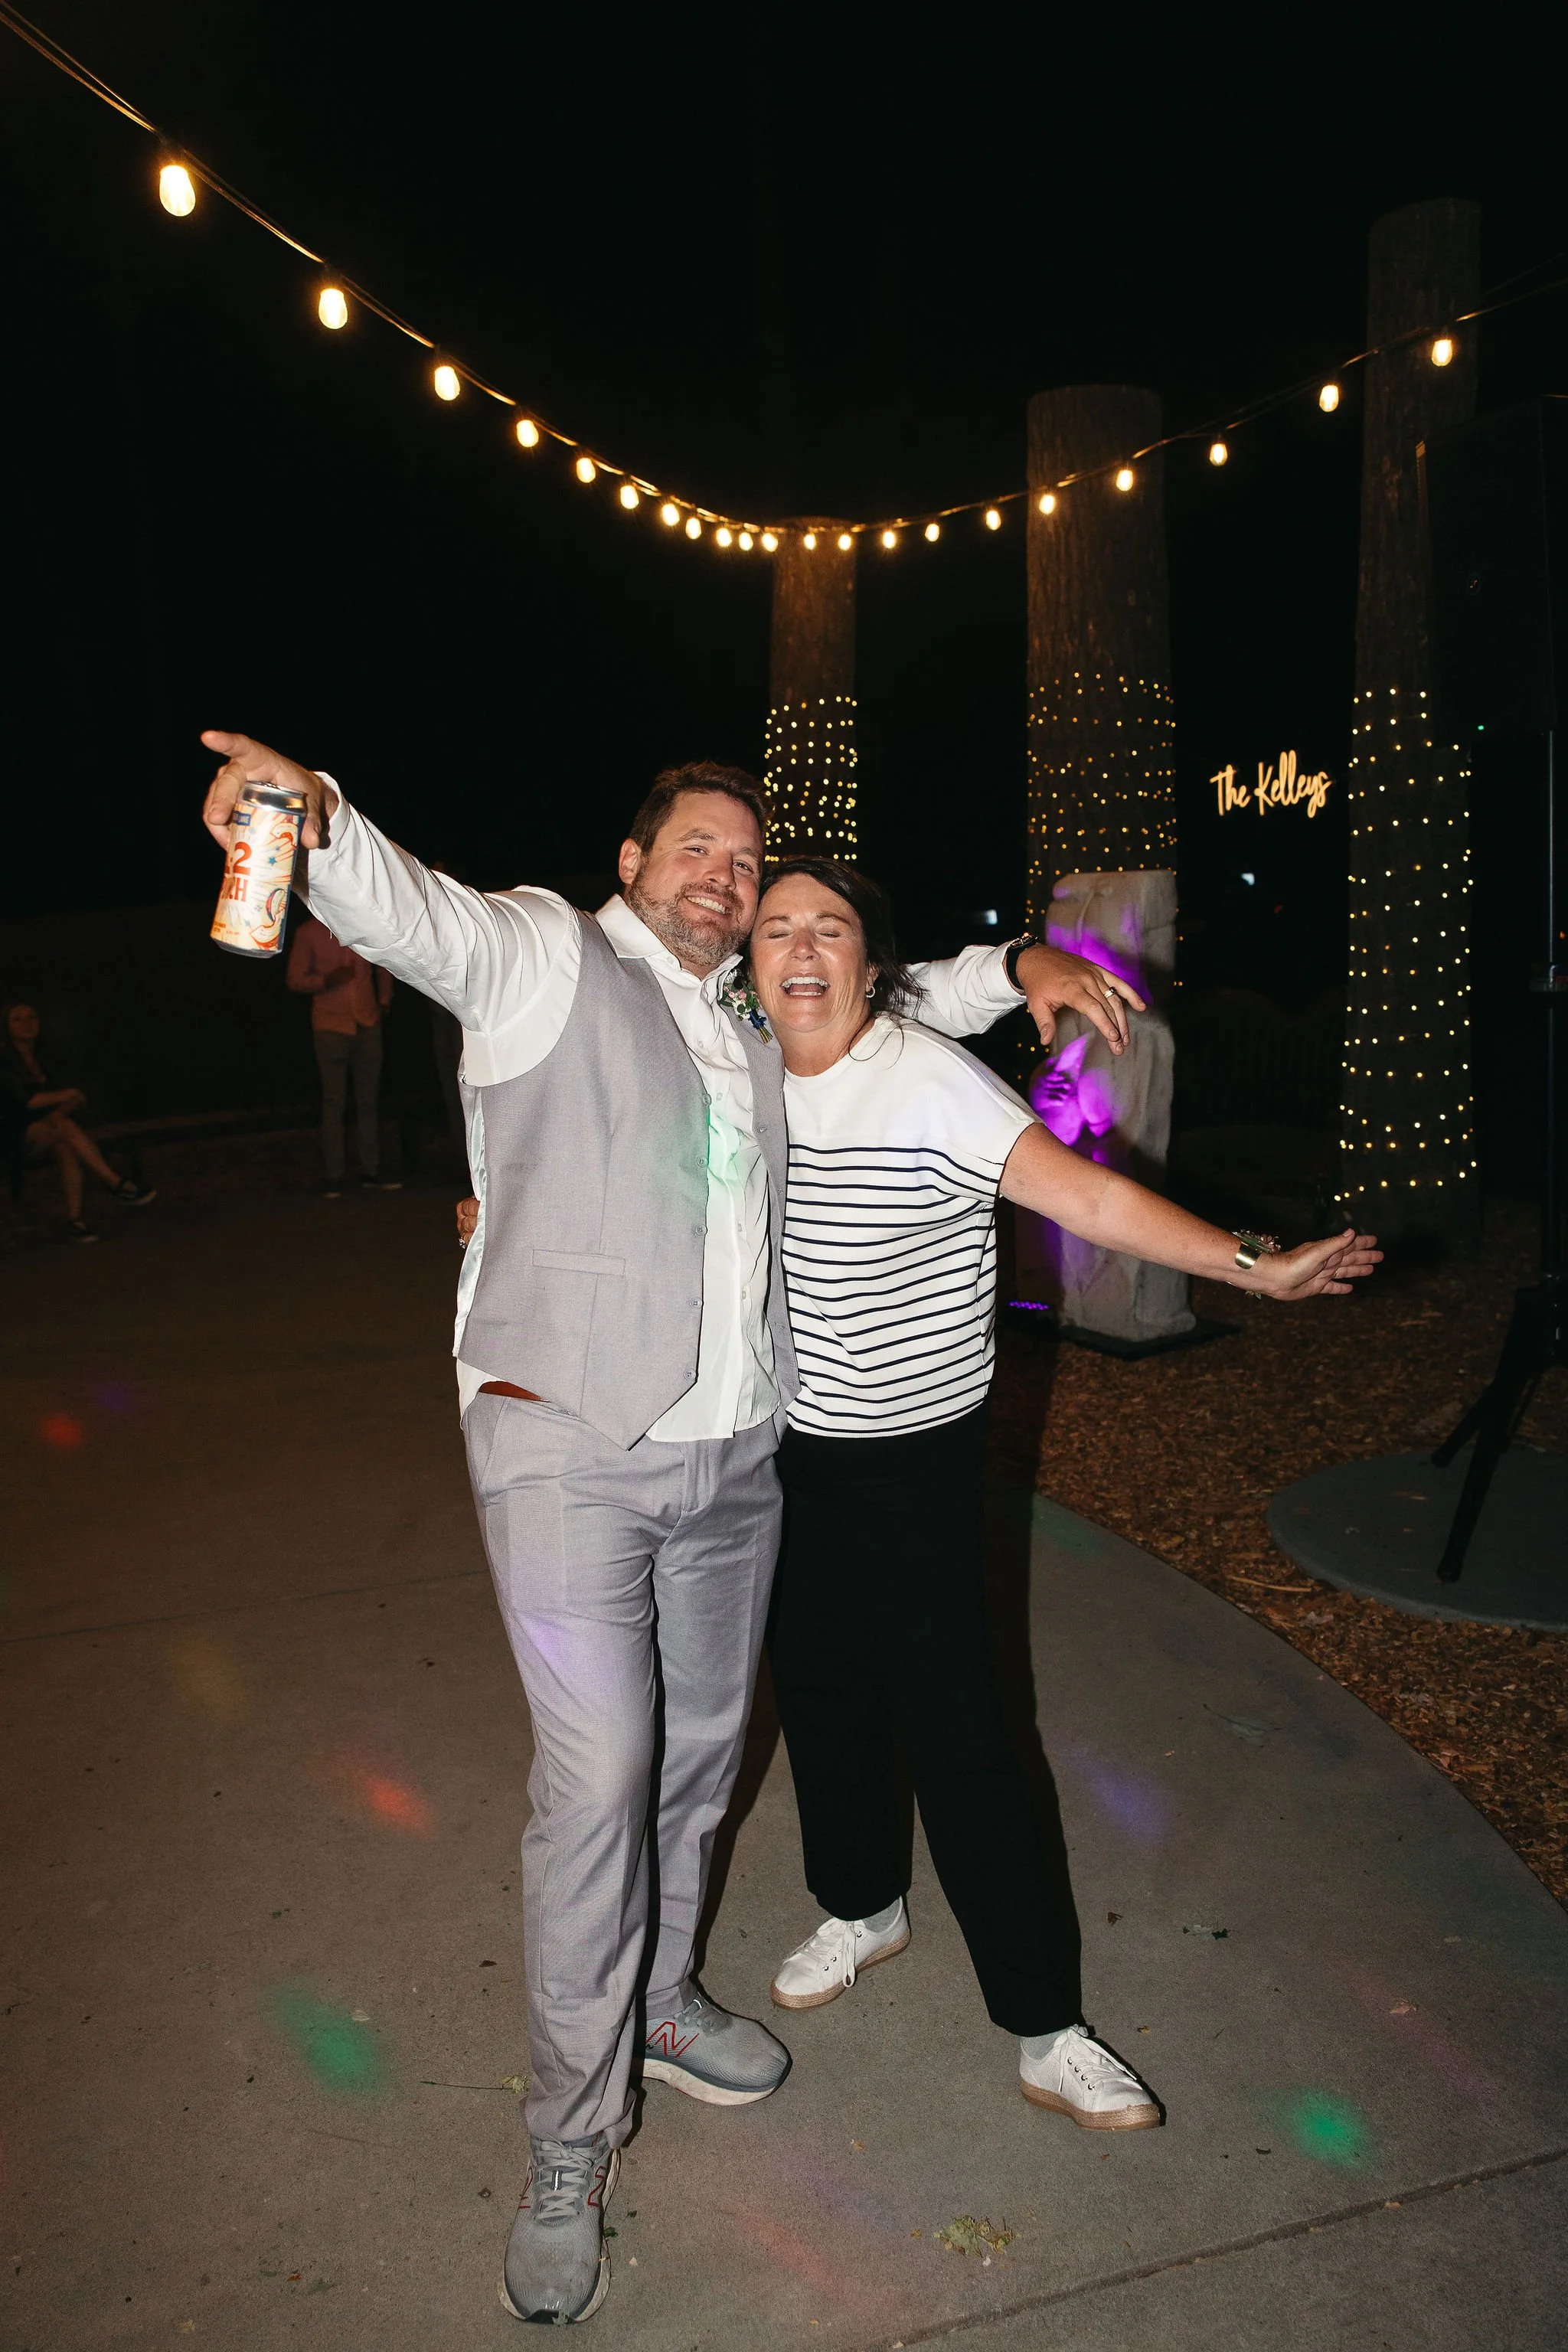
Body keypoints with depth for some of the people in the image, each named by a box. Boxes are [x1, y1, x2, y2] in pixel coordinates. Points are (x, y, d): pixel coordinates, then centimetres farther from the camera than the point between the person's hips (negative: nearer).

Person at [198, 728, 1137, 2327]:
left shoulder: (751, 1023, 16)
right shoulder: (547, 958, -2)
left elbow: (893, 1005, 31)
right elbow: (412, 911, -21)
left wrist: (1017, 966, 15)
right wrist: (314, 816, -42)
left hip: (733, 1456, 7)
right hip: (569, 1449, -7)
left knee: (701, 1747, 18)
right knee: (598, 1773, -7)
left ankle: (658, 2004, 41)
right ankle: (570, 2145, 11)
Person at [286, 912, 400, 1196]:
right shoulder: (308, 932, -2)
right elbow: (296, 980, -1)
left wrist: (384, 1000, 12)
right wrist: (326, 981, -18)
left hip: (367, 1023, 3)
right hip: (331, 1026, -3)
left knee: (369, 1100, 4)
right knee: (334, 1102, -3)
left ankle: (371, 1172, 10)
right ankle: (333, 1178, -1)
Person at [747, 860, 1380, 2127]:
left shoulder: (930, 1079, -17)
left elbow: (1086, 1191, -23)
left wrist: (1255, 1265, -31)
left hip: (915, 1459, -5)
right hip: (790, 1450, 6)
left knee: (955, 1735, -3)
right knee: (819, 1687, 18)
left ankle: (1046, 2030, 13)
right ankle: (864, 1905, 45)